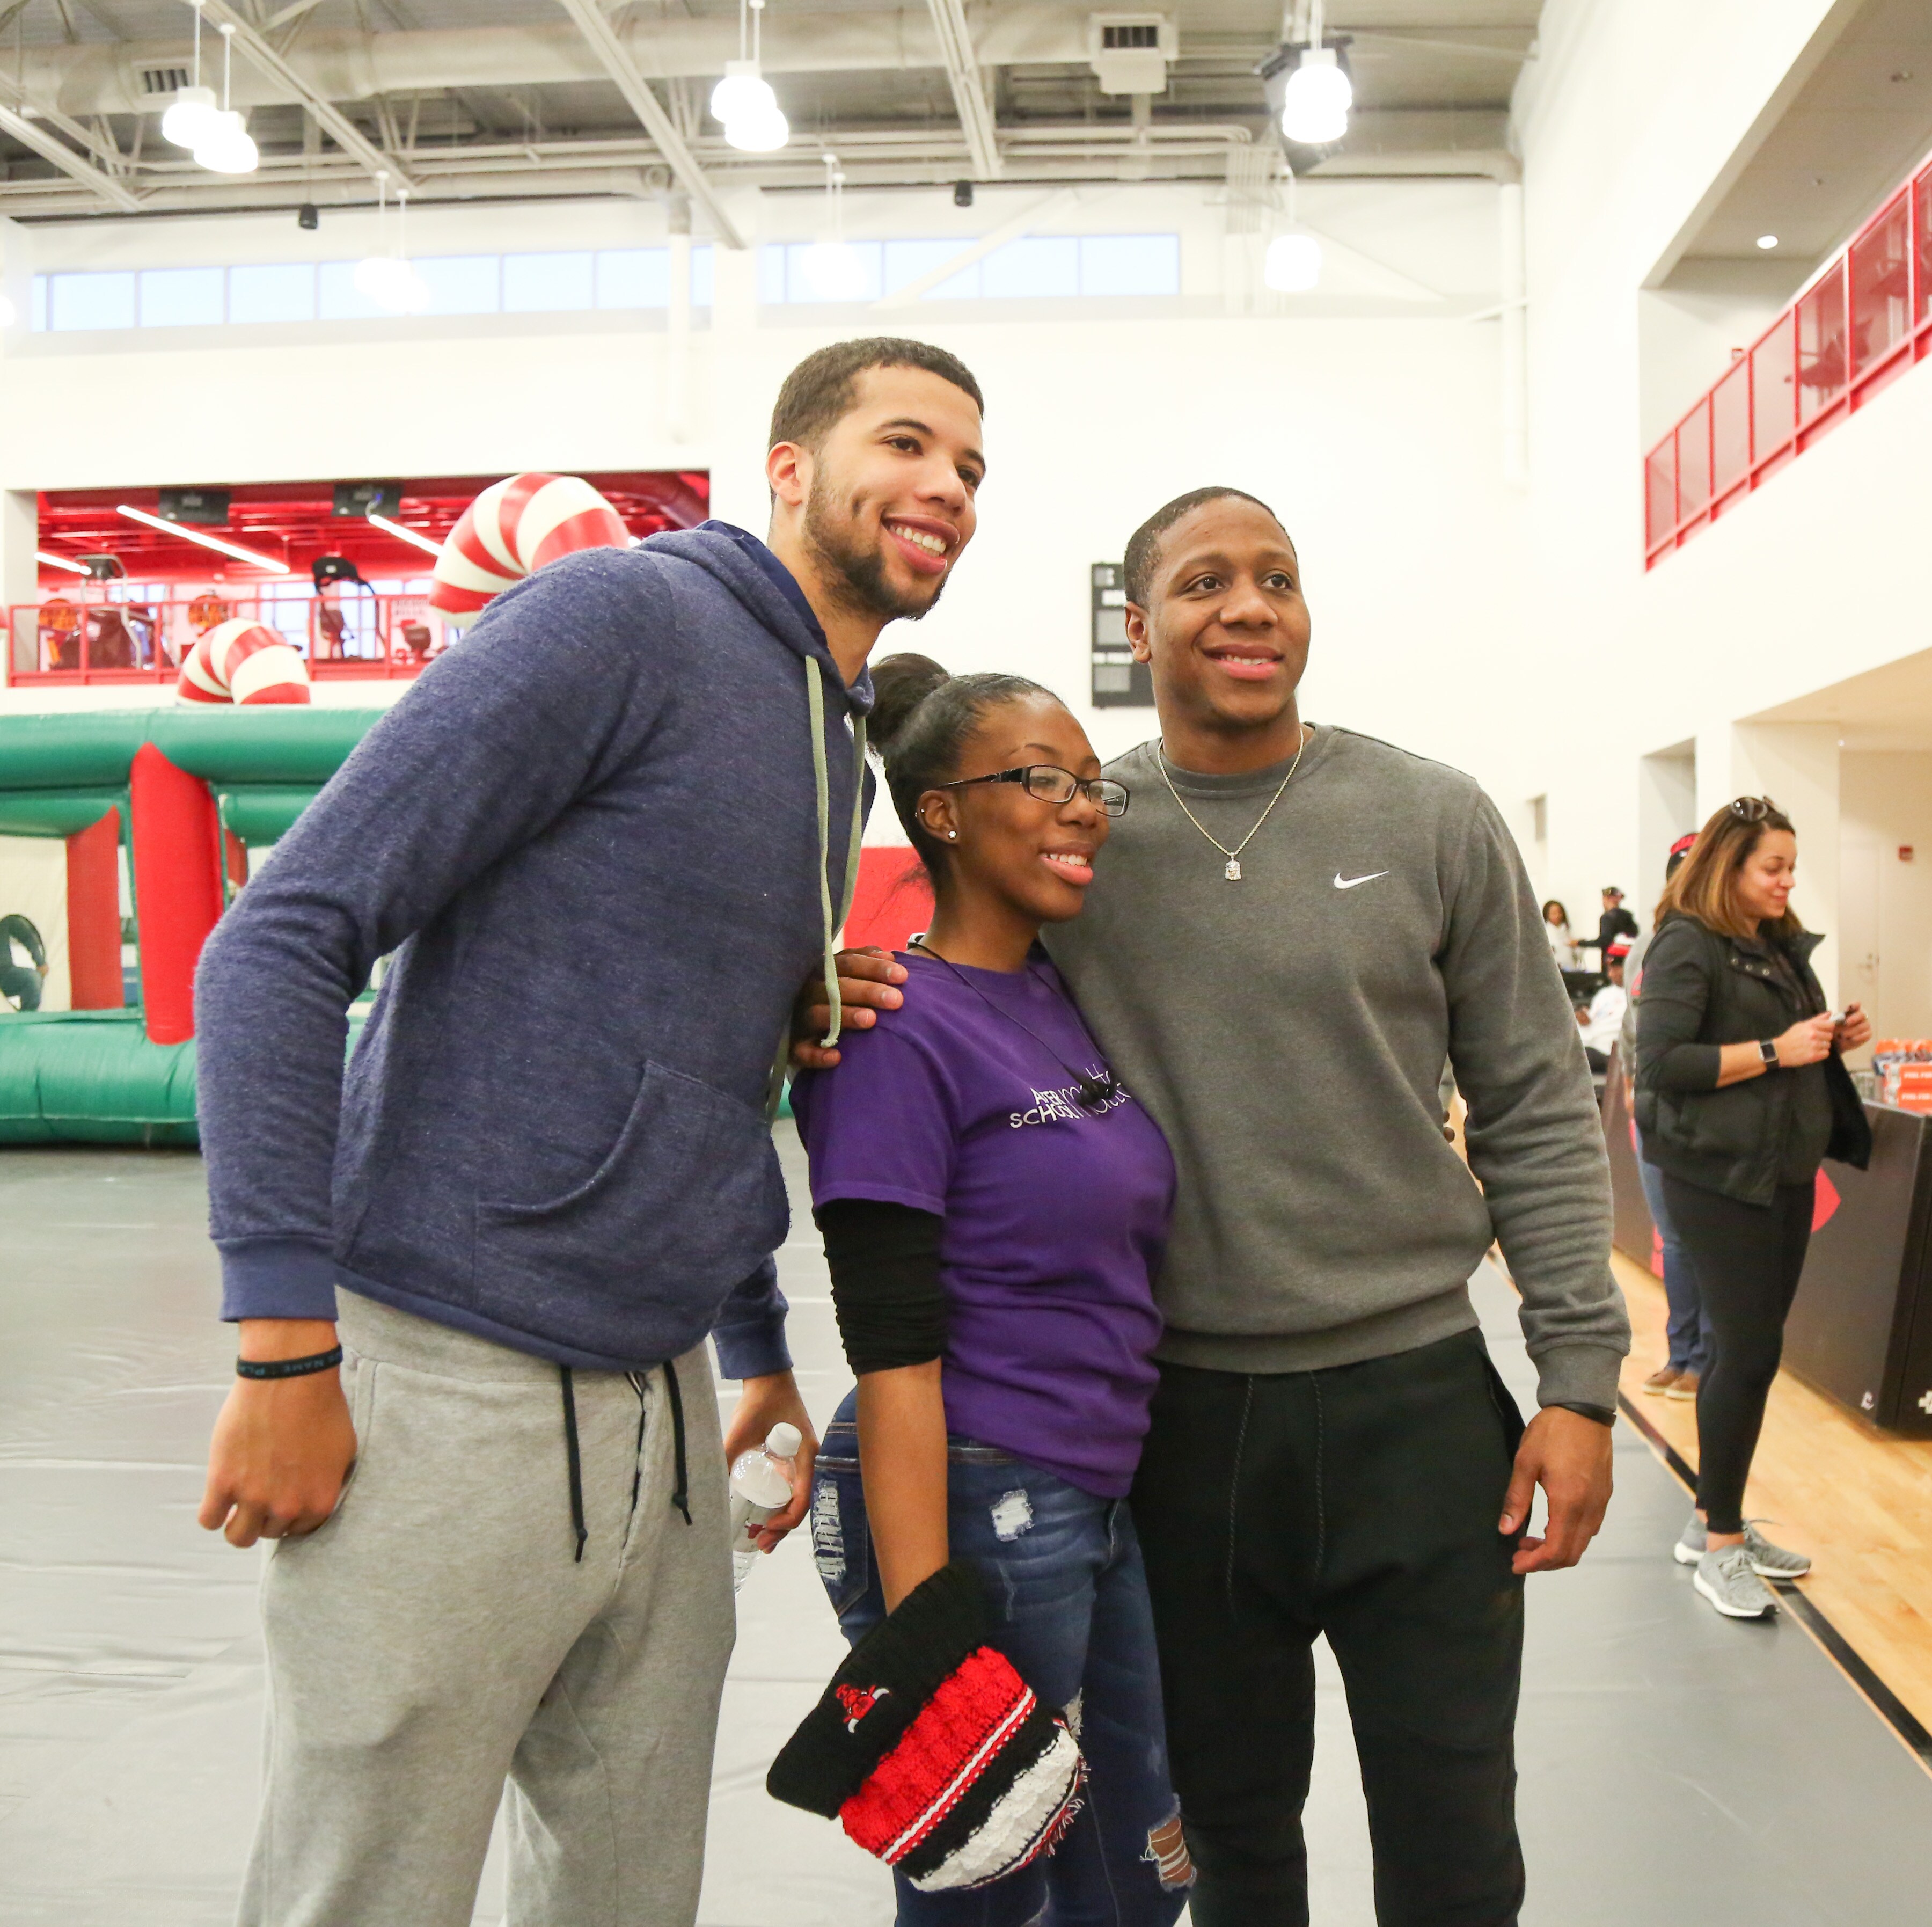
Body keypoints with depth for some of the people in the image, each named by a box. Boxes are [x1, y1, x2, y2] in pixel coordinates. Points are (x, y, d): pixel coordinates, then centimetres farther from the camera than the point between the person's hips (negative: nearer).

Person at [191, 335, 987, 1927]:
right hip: (450, 1384, -8)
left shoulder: (838, 740, 15)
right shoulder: (624, 617, -10)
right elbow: (282, 940, -16)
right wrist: (286, 1354, -19)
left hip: (660, 1407, 8)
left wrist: (761, 1350, 23)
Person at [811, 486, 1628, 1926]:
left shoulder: (1435, 821, -2)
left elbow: (1536, 1113, 0)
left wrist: (1579, 1377, -4)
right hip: (1175, 1413, 1)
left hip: (1415, 1395, 0)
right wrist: (845, 1011, -14)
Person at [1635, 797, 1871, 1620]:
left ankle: (1717, 1520, 24)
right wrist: (1775, 1051, -21)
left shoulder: (1783, 946, 13)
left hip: (1787, 1174, 8)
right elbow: (1662, 1063, -20)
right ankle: (1720, 1547, 8)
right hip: (1719, 1177, -8)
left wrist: (1837, 1040, 2)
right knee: (1747, 1353, -5)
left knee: (1750, 1350, 12)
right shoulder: (1687, 945, -11)